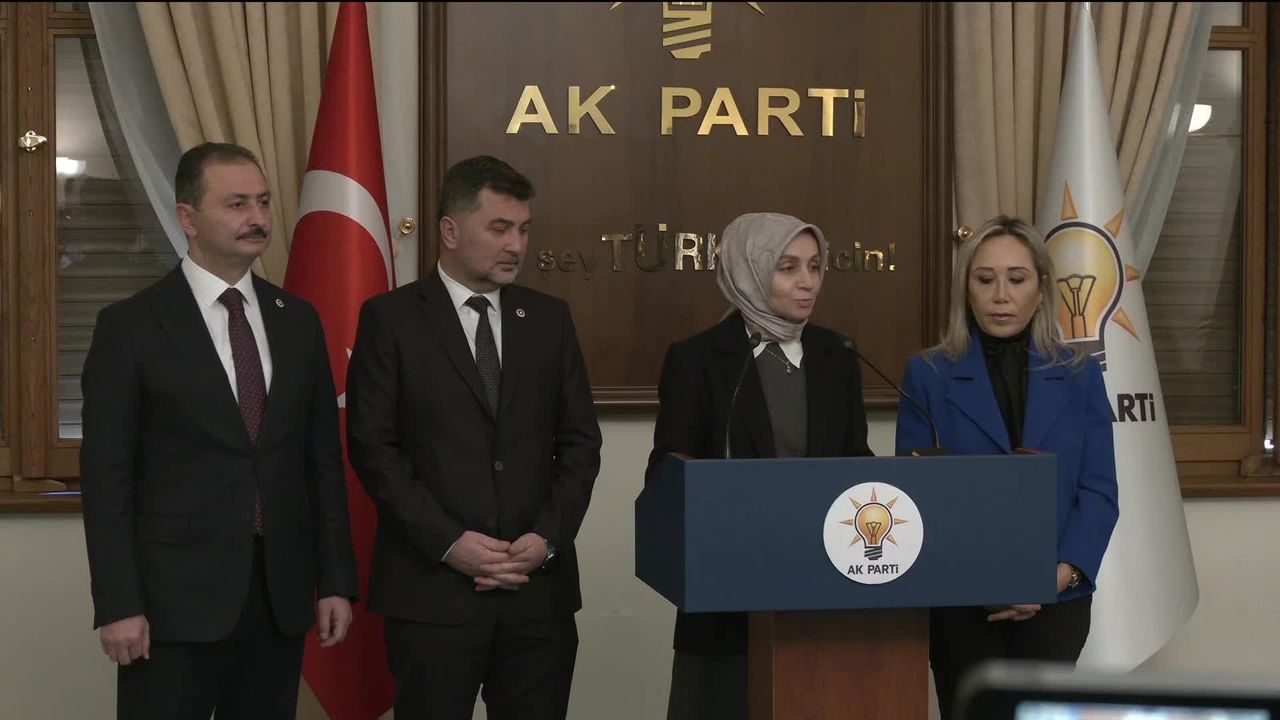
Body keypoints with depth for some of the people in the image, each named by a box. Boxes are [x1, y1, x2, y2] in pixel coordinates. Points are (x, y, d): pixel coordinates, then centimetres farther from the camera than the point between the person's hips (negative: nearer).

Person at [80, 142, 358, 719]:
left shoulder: (298, 321, 9)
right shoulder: (131, 326, -4)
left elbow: (323, 459, 11)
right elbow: (107, 475, -6)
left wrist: (335, 581, 7)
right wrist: (118, 605, -11)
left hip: (281, 595, 4)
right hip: (175, 598, -4)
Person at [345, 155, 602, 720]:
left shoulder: (549, 318, 11)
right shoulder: (391, 319, 0)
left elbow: (580, 441, 10)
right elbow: (373, 447, -5)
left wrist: (548, 538, -4)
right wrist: (448, 543, -12)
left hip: (539, 588, 3)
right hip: (432, 589, -3)